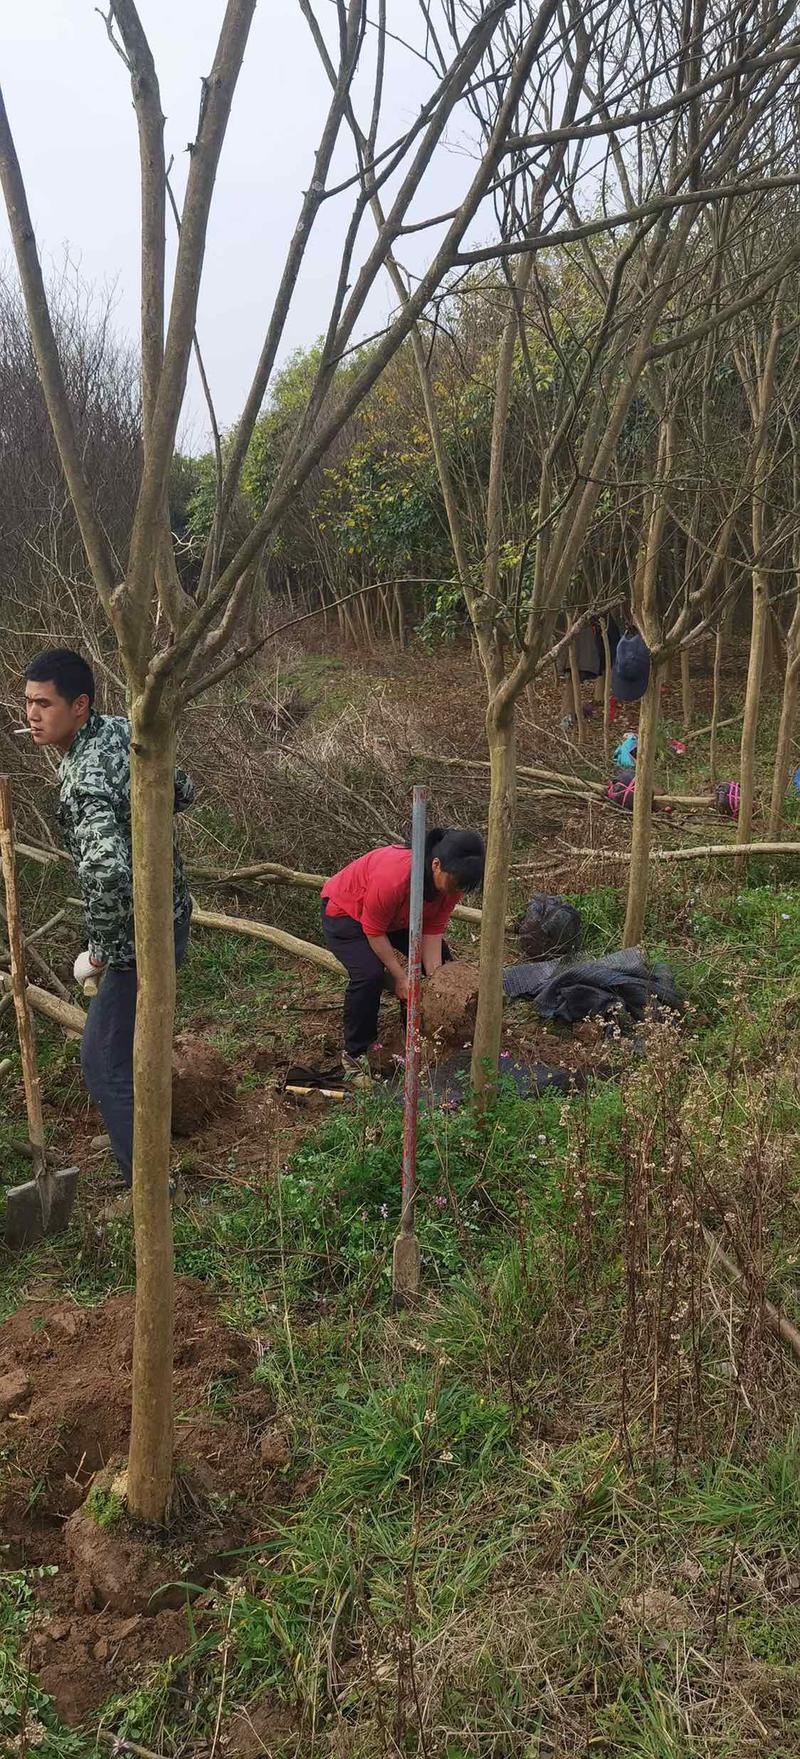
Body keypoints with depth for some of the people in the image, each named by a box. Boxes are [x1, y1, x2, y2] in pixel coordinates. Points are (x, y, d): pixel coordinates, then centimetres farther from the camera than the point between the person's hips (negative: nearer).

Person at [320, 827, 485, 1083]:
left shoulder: (452, 881, -23)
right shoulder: (392, 877, -43)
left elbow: (432, 933, -16)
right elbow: (374, 932, -30)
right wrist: (400, 977, -25)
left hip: (397, 917, 7)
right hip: (344, 912, -7)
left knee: (441, 959, 2)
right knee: (369, 974, -30)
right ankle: (354, 1055, -12)